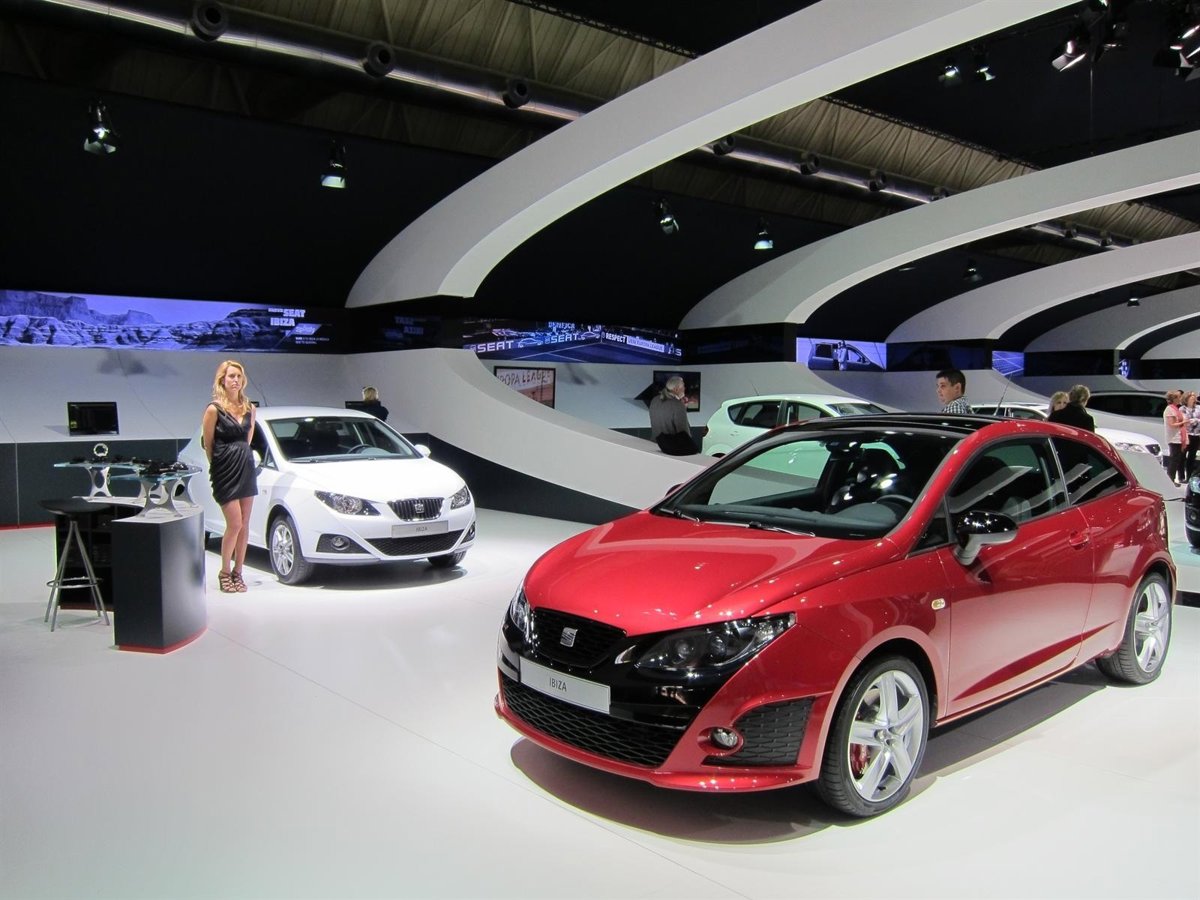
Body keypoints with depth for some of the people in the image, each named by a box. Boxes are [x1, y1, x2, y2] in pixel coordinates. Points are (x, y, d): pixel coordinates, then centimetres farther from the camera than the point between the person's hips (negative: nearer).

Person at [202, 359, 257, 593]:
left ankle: (238, 572, 15)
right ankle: (224, 572, 11)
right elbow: (208, 444, -2)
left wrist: (243, 455, 14)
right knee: (235, 524, -6)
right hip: (225, 470, -5)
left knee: (244, 525, 5)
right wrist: (219, 465, 7)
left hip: (246, 467, 5)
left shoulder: (249, 408, 8)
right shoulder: (214, 409, -9)